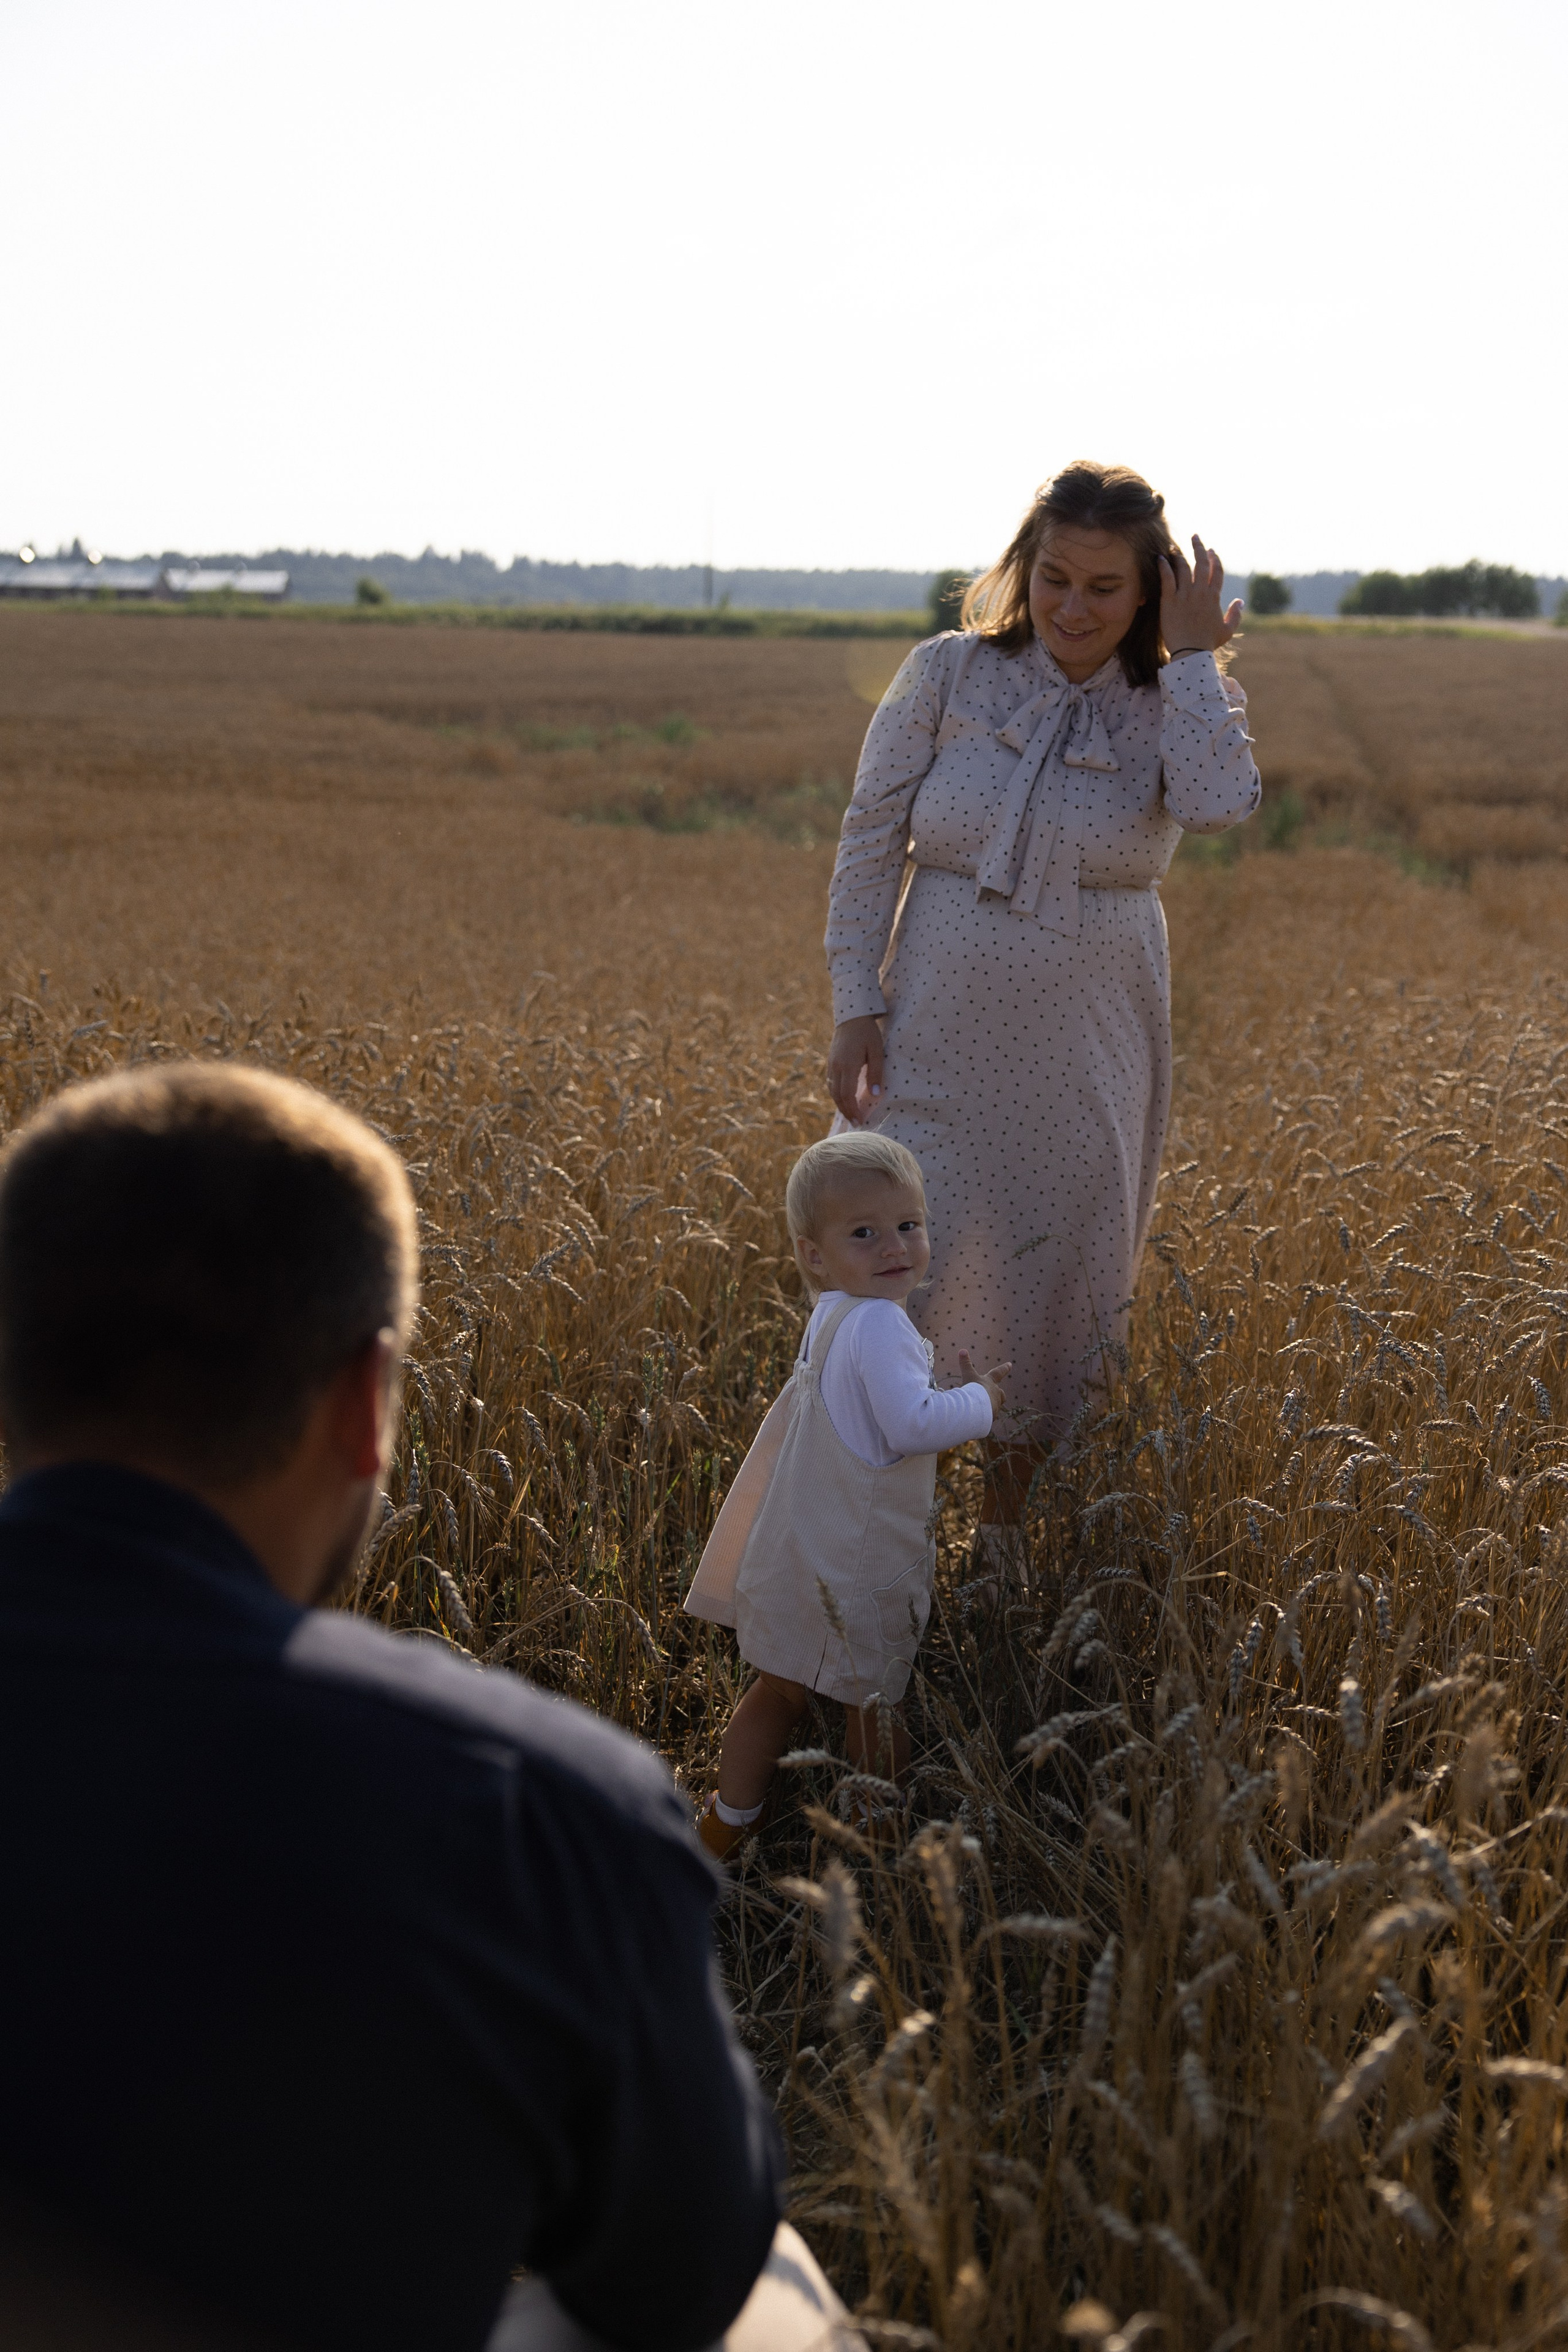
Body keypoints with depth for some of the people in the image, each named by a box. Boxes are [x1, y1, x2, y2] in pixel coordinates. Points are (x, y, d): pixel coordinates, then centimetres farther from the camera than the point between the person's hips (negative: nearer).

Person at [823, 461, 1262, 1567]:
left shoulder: (1171, 709, -3)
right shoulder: (947, 674, -4)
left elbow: (1222, 805, -26)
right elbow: (871, 847, -1)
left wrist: (1195, 655, -17)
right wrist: (856, 1007, -7)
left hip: (1086, 1061, 1)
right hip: (941, 1046, -1)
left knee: (1058, 1279, 12)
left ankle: (1006, 1518, 33)